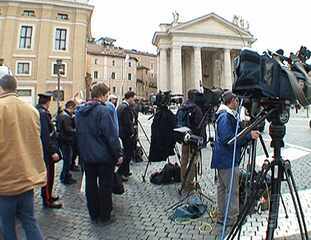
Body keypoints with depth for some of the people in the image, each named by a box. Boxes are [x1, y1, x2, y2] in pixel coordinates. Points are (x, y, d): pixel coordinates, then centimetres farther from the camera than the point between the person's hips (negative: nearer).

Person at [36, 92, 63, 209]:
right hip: (47, 151, -10)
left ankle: (47, 196, 36)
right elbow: (45, 136, -26)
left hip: (44, 151, 10)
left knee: (48, 174, 21)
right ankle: (47, 200, 17)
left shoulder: (38, 111, 9)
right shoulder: (43, 114, -22)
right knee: (48, 175, 3)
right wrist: (53, 151, -23)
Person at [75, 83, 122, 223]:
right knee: (105, 186, 8)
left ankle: (93, 214, 31)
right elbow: (111, 135, -20)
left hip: (86, 156, 7)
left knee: (90, 185, 17)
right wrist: (118, 154, -13)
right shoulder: (102, 110, -19)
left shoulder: (80, 111, 7)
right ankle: (105, 216, 21)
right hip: (104, 156, -7)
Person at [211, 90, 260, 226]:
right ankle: (231, 219, 16)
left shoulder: (227, 115, 13)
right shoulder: (226, 116, -19)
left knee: (222, 188, 17)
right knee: (232, 191, 2)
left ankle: (222, 217, 31)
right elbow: (228, 139, -26)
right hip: (228, 160, -11)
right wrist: (249, 135, -21)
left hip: (223, 159, 11)